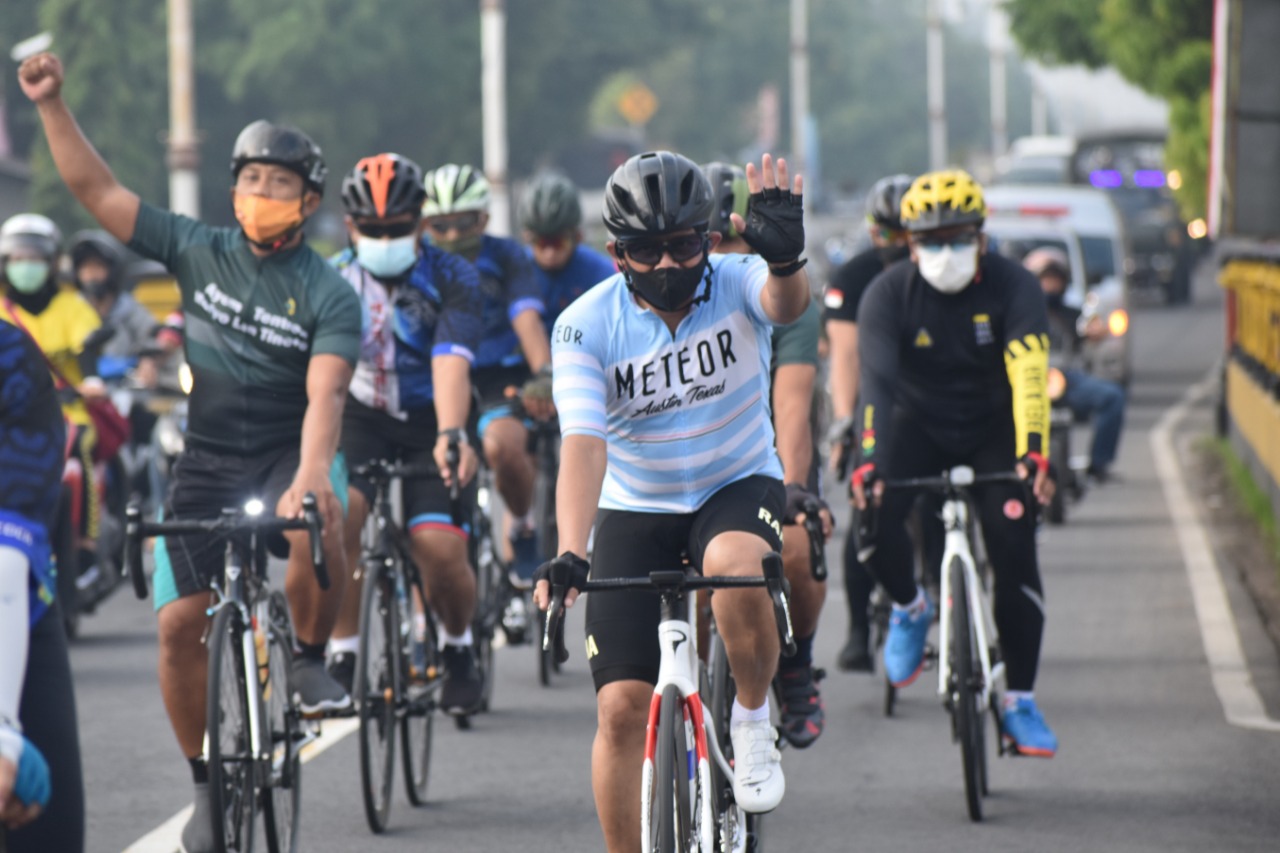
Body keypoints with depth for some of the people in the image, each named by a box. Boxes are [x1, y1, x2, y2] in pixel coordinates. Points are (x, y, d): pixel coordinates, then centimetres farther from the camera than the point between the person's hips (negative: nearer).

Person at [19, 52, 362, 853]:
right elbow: (96, 189, 0)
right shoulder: (200, 252, 1)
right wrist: (53, 105, -9)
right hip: (207, 459, 3)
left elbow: (324, 395, -21)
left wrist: (311, 472, -39)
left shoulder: (329, 295, -7)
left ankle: (311, 661, -12)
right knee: (181, 622, -7)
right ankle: (209, 781, 11)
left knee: (317, 523, -38)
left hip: (289, 454, -3)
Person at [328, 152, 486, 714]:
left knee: (441, 550, -19)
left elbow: (451, 363, -27)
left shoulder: (450, 278, -12)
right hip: (359, 419, 1)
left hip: (430, 424, -1)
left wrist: (451, 435, -44)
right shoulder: (333, 278, -5)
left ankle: (458, 646, 13)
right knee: (337, 512, -29)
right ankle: (342, 653, -16)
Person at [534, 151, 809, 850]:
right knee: (622, 708, -7)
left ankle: (754, 720, -10)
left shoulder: (735, 286, -15)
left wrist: (785, 260, -63)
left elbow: (788, 304, -39)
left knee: (734, 566, -36)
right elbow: (583, 443, -26)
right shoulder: (586, 326, -16)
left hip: (739, 486, -1)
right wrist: (569, 554, -40)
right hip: (635, 509, 1)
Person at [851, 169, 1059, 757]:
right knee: (874, 522, -27)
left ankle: (1020, 703, -4)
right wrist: (869, 460, -43)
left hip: (993, 430, 0)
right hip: (919, 424, 0)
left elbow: (1029, 374, -31)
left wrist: (1032, 454, -46)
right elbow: (875, 378, -28)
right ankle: (909, 609, 8)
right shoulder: (889, 293, -17)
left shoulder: (1011, 286, -18)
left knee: (1014, 552, -17)